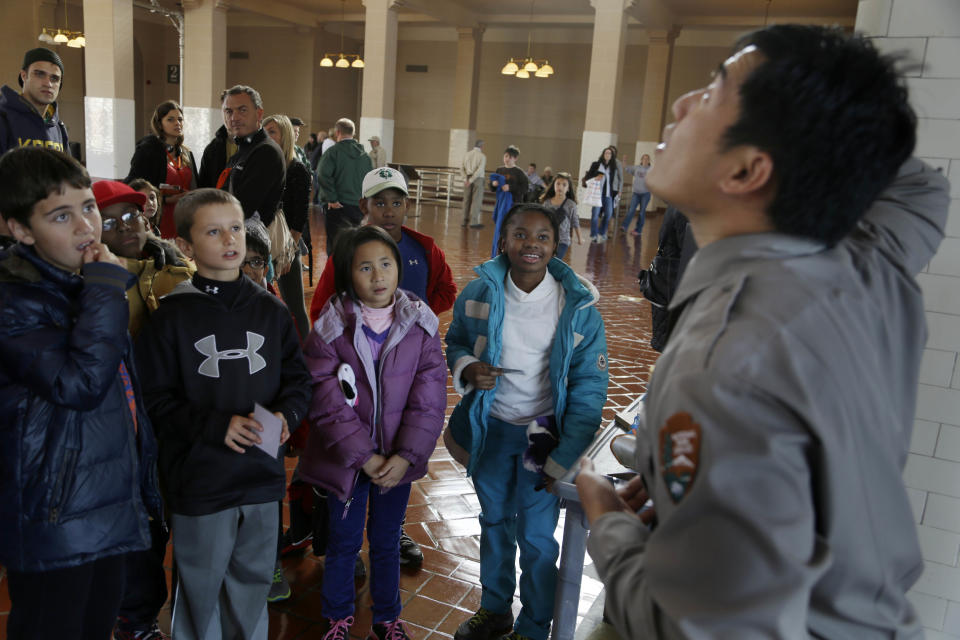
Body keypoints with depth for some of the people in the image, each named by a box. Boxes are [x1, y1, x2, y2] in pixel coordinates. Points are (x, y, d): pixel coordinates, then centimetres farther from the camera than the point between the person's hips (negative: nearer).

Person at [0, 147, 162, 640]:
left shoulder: (83, 283, 10)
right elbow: (80, 384, -30)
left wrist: (144, 487, 21)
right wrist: (107, 288, -23)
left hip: (110, 508, 8)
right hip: (54, 522, -8)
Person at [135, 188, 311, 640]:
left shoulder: (270, 310, 3)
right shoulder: (172, 316, -8)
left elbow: (297, 376, 8)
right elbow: (155, 400, -11)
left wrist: (287, 415, -11)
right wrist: (217, 426, -21)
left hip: (263, 474, 4)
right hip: (199, 480, -3)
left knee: (253, 578, 19)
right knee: (201, 586, 12)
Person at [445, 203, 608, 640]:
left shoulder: (579, 307, -14)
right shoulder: (477, 294, -8)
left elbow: (589, 388, -10)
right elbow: (455, 342, 10)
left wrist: (564, 460, -14)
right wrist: (467, 367, -15)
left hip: (543, 432, -3)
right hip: (489, 427, 3)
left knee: (536, 536, 4)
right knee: (494, 522, 22)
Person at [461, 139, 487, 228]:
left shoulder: (467, 154, 8)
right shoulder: (482, 156, -8)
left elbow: (462, 168, 0)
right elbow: (479, 170, -19)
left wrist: (466, 180, -9)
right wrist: (470, 181, -18)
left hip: (467, 180, 5)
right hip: (478, 180, -5)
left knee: (467, 200, 12)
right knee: (476, 201, -2)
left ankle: (465, 221, 13)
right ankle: (473, 222, -5)